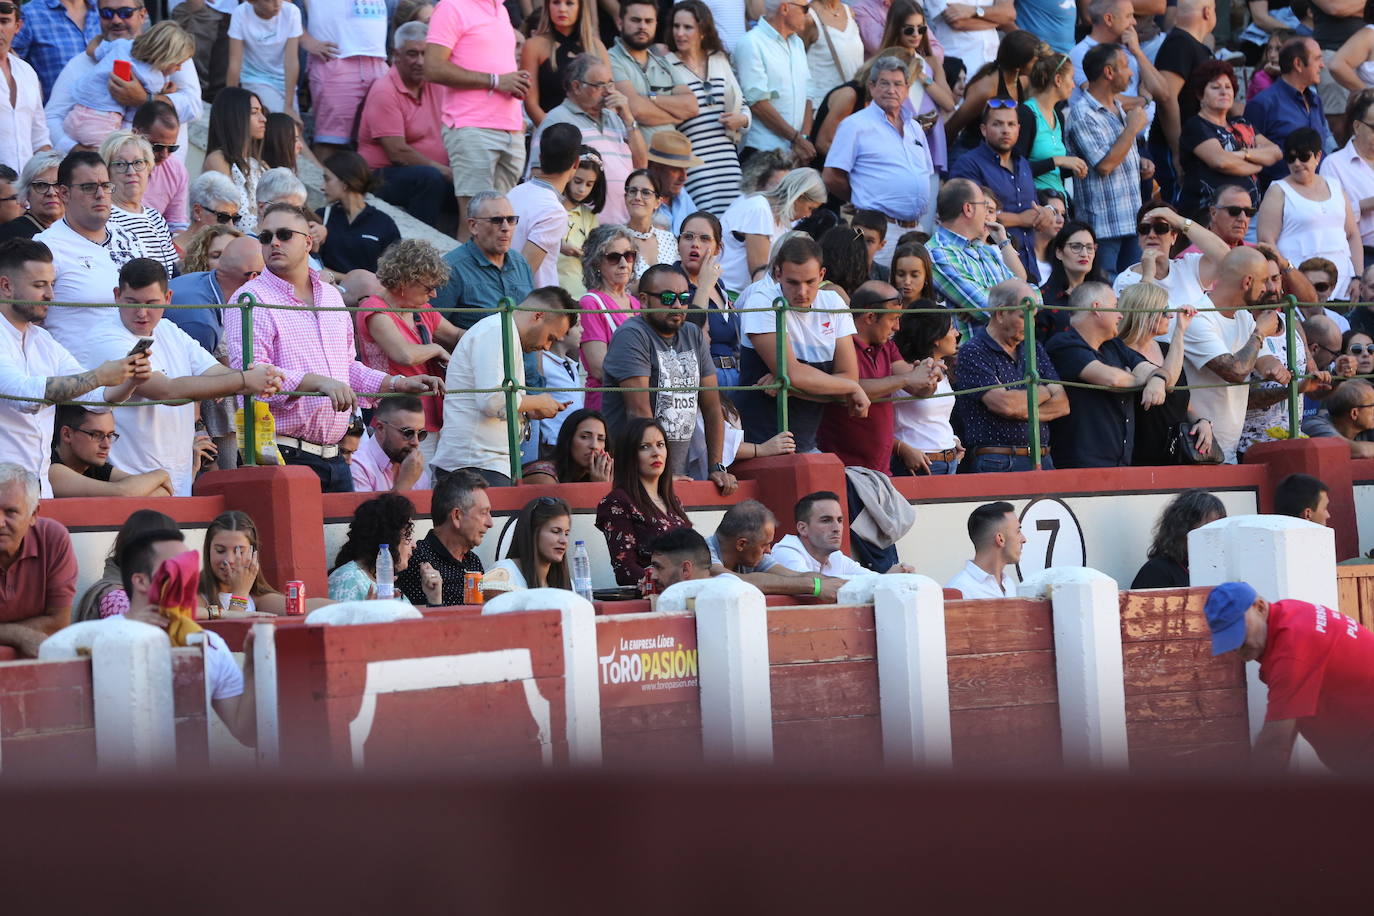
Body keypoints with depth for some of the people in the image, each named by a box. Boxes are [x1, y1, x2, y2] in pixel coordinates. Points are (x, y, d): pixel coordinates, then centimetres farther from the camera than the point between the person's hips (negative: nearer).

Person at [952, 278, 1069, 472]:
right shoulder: (972, 353, -3)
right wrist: (1042, 393, 3)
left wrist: (1023, 411, -6)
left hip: (1042, 461, 6)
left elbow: (1062, 404, 12)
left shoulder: (1034, 349, 19)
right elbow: (1004, 403, -15)